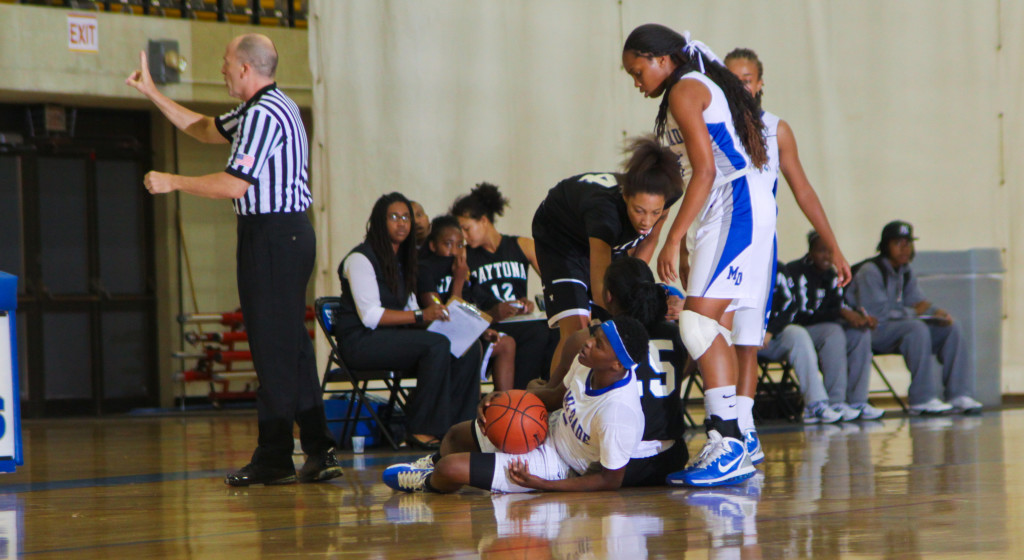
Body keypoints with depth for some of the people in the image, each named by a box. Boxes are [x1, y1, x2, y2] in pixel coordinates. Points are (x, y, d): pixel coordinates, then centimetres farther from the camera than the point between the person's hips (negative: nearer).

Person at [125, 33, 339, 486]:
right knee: (292, 345, 10)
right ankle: (319, 452, 10)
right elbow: (205, 130, 30)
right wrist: (152, 94, 32)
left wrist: (171, 182, -9)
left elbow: (233, 185, -20)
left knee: (273, 347, -7)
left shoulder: (264, 115, -16)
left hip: (272, 236, -10)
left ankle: (274, 459, -4)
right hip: (291, 232, 10)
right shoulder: (266, 108, 18)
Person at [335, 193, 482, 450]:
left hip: (394, 336, 8)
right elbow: (370, 316, -17)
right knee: (437, 345, -31)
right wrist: (421, 315, -22)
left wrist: (435, 314, -6)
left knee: (469, 347, -12)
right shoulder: (360, 259, -7)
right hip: (361, 340, -8)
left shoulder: (401, 260, 20)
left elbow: (409, 310, 15)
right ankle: (421, 431, -26)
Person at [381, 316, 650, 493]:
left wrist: (540, 484, -31)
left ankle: (429, 482, 24)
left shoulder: (618, 411, -38)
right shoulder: (586, 364, -15)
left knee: (450, 469, -15)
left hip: (556, 467, -8)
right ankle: (437, 461, 61)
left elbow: (611, 481, -27)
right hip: (547, 429, 8)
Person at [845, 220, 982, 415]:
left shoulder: (906, 271, 14)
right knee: (917, 328, -34)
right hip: (872, 332, -9)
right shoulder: (869, 272, -13)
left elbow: (919, 303, 10)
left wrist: (937, 312, -12)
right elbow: (875, 313, -20)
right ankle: (922, 400, -34)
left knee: (951, 329, -3)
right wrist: (912, 312, -14)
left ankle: (959, 395, -10)